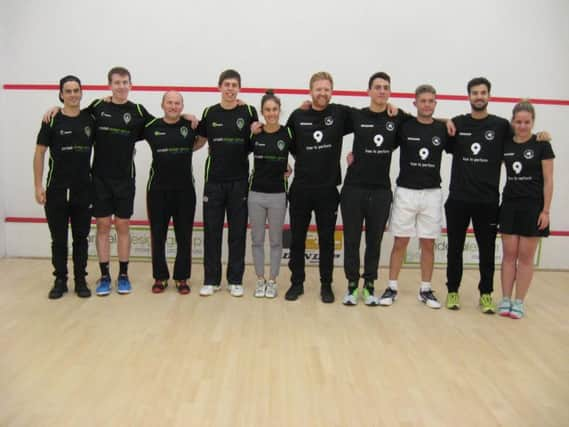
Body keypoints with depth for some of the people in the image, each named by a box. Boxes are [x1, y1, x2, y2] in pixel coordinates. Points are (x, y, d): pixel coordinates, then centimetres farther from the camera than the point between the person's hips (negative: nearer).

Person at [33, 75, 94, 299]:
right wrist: (38, 185, -7)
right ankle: (60, 280, 18)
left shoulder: (90, 119, 3)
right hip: (57, 190, -2)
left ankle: (81, 280, 17)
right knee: (58, 238, 6)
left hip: (83, 189, 2)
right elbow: (39, 153, -2)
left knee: (81, 237, 8)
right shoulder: (52, 121, -3)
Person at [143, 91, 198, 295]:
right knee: (158, 235, 6)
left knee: (184, 236, 5)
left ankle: (182, 278, 16)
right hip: (158, 189, 0)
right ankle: (160, 277, 18)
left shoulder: (191, 125, 1)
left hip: (185, 189, 0)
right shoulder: (151, 126, 1)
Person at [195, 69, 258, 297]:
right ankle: (211, 280, 15)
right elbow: (200, 141, 14)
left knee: (238, 231, 5)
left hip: (239, 181, -1)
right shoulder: (209, 113, 5)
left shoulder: (249, 112, 1)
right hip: (214, 180, 1)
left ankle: (235, 280, 15)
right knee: (211, 231, 4)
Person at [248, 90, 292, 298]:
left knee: (276, 240, 8)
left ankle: (272, 281, 20)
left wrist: (290, 170, -1)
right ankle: (260, 280, 21)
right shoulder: (255, 133, -1)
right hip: (256, 193, 1)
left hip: (278, 194, -1)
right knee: (257, 240, 8)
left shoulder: (288, 133, -4)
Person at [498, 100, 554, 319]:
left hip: (533, 206, -3)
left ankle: (519, 302, 11)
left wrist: (545, 210, -9)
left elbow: (548, 181, -5)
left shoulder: (541, 145, -4)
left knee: (525, 256, 3)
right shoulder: (505, 145, 5)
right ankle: (505, 300, 12)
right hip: (509, 204, 3)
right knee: (509, 254, 5)